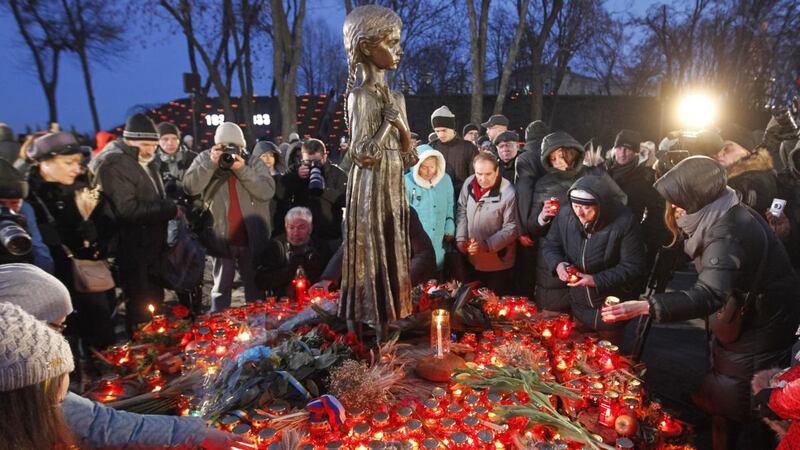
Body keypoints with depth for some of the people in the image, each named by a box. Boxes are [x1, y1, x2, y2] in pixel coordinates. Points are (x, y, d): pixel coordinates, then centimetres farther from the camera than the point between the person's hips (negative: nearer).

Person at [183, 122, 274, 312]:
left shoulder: (254, 163, 0)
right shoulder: (205, 159, 2)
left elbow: (267, 191, -15)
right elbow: (190, 187, -12)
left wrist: (243, 169, -21)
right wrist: (211, 164, -19)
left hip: (253, 238, 1)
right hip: (222, 237, 0)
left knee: (256, 285, 14)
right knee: (221, 287, 13)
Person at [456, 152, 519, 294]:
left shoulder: (508, 193, -21)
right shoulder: (469, 183, -6)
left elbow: (511, 229, -17)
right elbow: (462, 211, 4)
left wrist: (486, 245, -25)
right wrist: (461, 240, -6)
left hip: (498, 263, -5)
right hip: (471, 259, 5)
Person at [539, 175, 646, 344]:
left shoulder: (625, 222, -24)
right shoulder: (565, 215, -14)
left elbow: (633, 267, -21)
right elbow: (549, 245, 1)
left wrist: (597, 280, -29)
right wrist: (557, 264, -21)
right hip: (577, 304, 3)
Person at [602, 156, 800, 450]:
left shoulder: (729, 233, -33)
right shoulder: (727, 215, -2)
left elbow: (709, 296, -47)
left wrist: (645, 306, -56)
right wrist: (679, 226, -3)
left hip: (757, 329, -10)